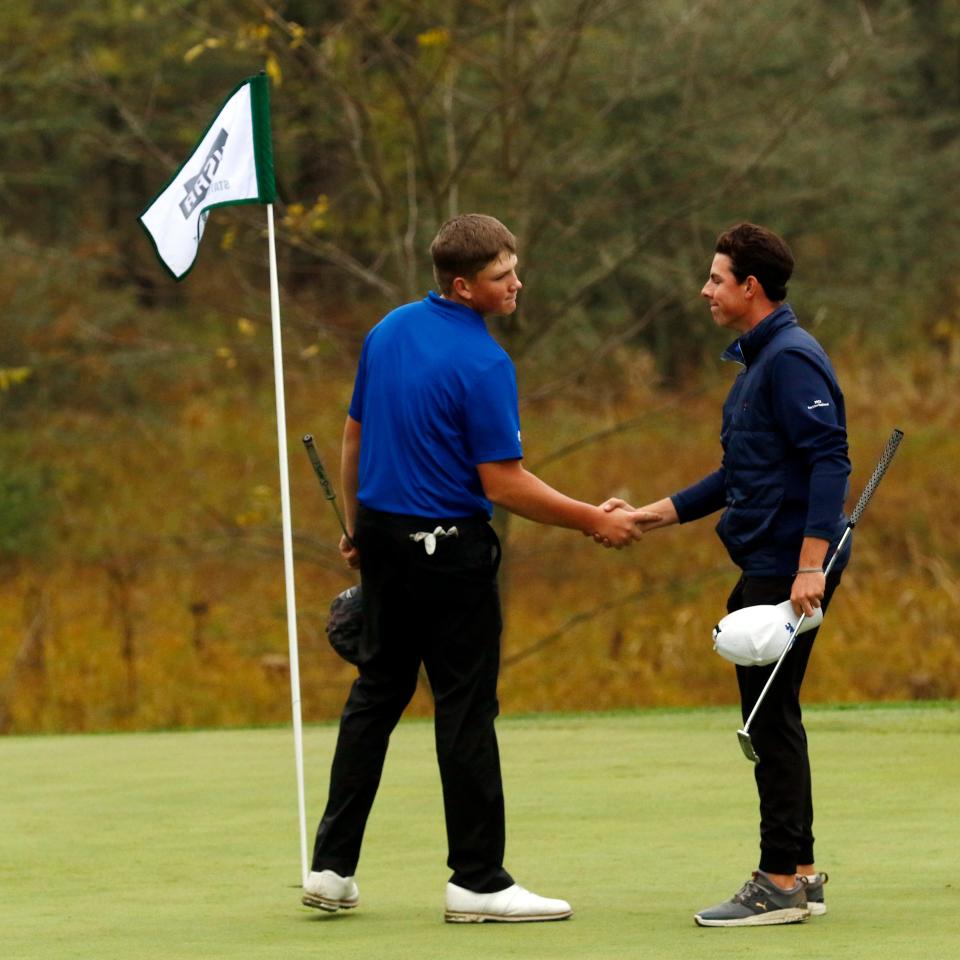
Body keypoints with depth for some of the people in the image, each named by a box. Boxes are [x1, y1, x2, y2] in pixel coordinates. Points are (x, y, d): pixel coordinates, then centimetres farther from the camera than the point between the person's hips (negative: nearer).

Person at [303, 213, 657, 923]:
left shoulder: (389, 331, 6)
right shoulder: (483, 363, -18)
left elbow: (355, 436, 13)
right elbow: (504, 483, -17)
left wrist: (356, 525, 23)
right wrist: (592, 521, -9)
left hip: (382, 539, 8)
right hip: (449, 547, -8)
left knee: (376, 694, 13)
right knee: (466, 709, -2)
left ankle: (333, 866, 11)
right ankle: (477, 880, 1)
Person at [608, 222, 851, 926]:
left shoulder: (792, 359, -14)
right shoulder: (757, 361, 18)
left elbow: (829, 461, -22)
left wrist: (811, 566, -27)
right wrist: (645, 518, 22)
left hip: (789, 569, -10)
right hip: (763, 568, 10)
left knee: (772, 717, -7)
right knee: (769, 716, 13)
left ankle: (781, 883, -4)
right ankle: (799, 875, 19)